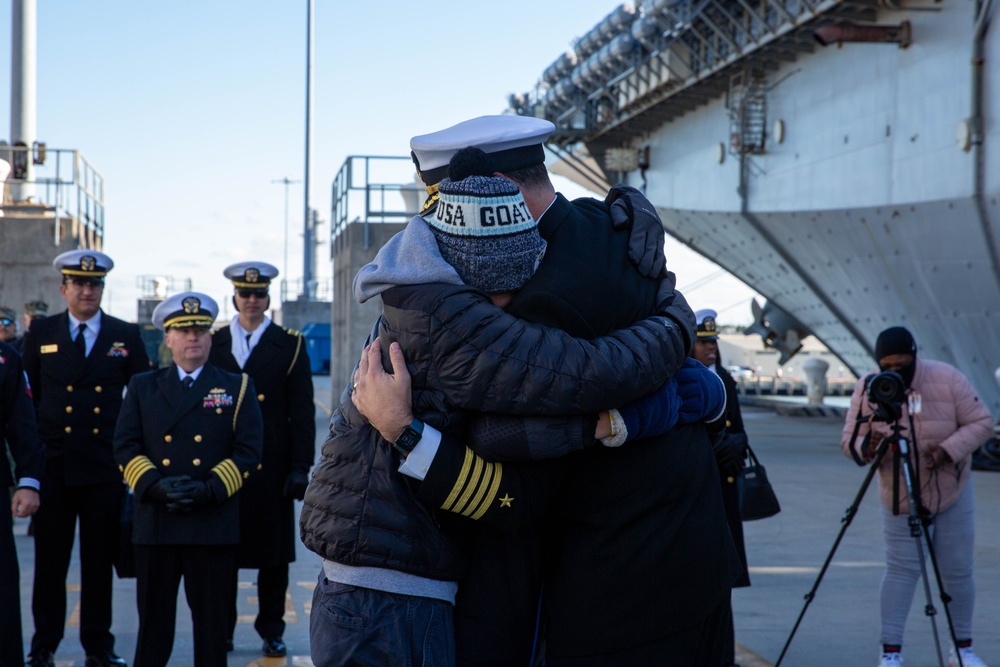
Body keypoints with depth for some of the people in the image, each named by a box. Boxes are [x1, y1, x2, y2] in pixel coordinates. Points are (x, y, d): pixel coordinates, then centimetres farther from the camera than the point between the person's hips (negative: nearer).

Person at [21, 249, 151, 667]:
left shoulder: (126, 336, 6)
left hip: (106, 469, 0)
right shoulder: (40, 334, 7)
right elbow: (26, 398, 9)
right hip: (53, 467, 0)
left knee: (100, 561, 6)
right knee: (49, 561, 4)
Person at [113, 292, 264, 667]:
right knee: (153, 621, 4)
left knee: (211, 621, 4)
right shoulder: (143, 387, 13)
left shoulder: (237, 388, 8)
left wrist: (209, 489, -14)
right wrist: (156, 485, -12)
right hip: (155, 523, 1)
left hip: (214, 525, -1)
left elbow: (249, 451, 0)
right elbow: (125, 447, 5)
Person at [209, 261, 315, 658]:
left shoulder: (290, 346, 3)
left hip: (272, 468, -1)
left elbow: (302, 412, 0)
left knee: (273, 554, 5)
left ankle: (271, 631, 15)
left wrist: (300, 467, -6)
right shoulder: (213, 344, 8)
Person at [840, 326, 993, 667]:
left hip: (953, 494, 0)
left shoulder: (948, 379, -16)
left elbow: (981, 423, -11)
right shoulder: (867, 388, -11)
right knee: (901, 570, -6)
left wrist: (949, 449, -27)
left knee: (958, 572, 6)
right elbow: (849, 439, -8)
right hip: (900, 500, 0)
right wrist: (866, 447, -31)